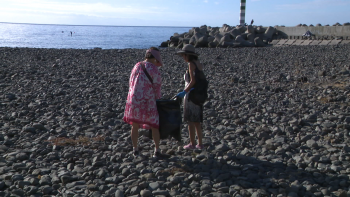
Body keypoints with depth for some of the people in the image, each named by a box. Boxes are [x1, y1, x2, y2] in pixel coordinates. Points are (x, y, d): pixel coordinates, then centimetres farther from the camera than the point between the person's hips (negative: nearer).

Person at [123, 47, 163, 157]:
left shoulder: (137, 66, 9)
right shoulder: (154, 69, -8)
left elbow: (131, 83, 13)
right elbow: (157, 87, -5)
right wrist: (158, 99, 11)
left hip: (133, 99, 5)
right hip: (147, 101, -5)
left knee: (135, 126, 16)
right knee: (154, 125, 8)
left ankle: (135, 149, 22)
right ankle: (157, 150, 10)